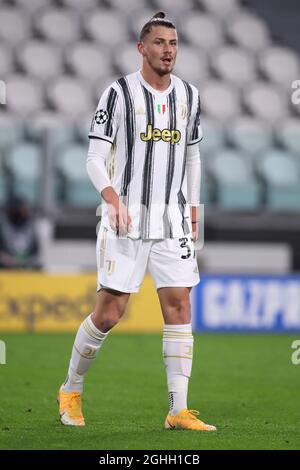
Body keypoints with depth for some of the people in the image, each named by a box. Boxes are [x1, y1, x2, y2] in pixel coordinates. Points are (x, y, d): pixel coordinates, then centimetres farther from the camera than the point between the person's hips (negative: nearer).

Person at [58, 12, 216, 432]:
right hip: (126, 219, -4)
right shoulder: (120, 93, -5)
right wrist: (113, 200, -23)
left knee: (179, 306, -6)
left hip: (172, 220, 4)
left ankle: (179, 411, -5)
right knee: (110, 313, -4)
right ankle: (71, 390, 18)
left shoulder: (189, 96, 10)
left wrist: (194, 212, 17)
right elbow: (95, 159, -7)